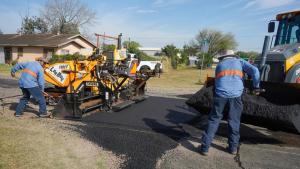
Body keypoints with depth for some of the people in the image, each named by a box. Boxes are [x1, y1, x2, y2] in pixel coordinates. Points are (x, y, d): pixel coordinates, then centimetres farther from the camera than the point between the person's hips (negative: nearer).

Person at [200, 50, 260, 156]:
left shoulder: (219, 65, 26)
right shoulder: (240, 62, 21)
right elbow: (254, 71, 6)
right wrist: (256, 86, 17)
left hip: (220, 94, 1)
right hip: (236, 94, 0)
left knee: (213, 120, 7)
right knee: (234, 121, 15)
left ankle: (205, 147, 8)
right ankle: (233, 147, 23)